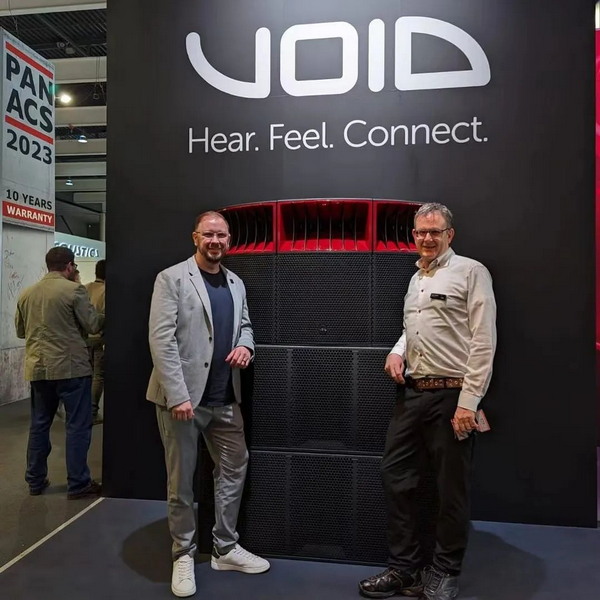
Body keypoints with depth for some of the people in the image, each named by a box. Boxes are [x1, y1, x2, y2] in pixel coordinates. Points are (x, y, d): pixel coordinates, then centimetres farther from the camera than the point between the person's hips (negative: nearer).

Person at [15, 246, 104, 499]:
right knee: (77, 426, 2)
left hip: (38, 368, 6)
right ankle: (77, 484, 6)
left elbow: (20, 330, 19)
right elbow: (93, 325, -10)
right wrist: (106, 316, 9)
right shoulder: (73, 289, -11)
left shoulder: (26, 294, 8)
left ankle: (36, 481, 25)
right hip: (70, 367, -6)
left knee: (39, 425, 16)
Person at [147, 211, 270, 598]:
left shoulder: (236, 283, 10)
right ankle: (184, 555, 29)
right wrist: (178, 394, -20)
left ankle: (226, 549, 33)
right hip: (182, 396, -6)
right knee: (181, 480, 9)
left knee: (234, 468, 14)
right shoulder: (172, 278, -8)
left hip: (225, 398, 6)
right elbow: (161, 339, -14)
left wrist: (246, 345, -4)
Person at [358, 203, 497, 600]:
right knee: (396, 478, 10)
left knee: (452, 490, 6)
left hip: (452, 395, -7)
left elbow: (483, 341, -12)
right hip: (412, 393, 7)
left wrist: (468, 401, -17)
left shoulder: (471, 272, -5)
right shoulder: (416, 279, 17)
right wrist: (397, 351, 7)